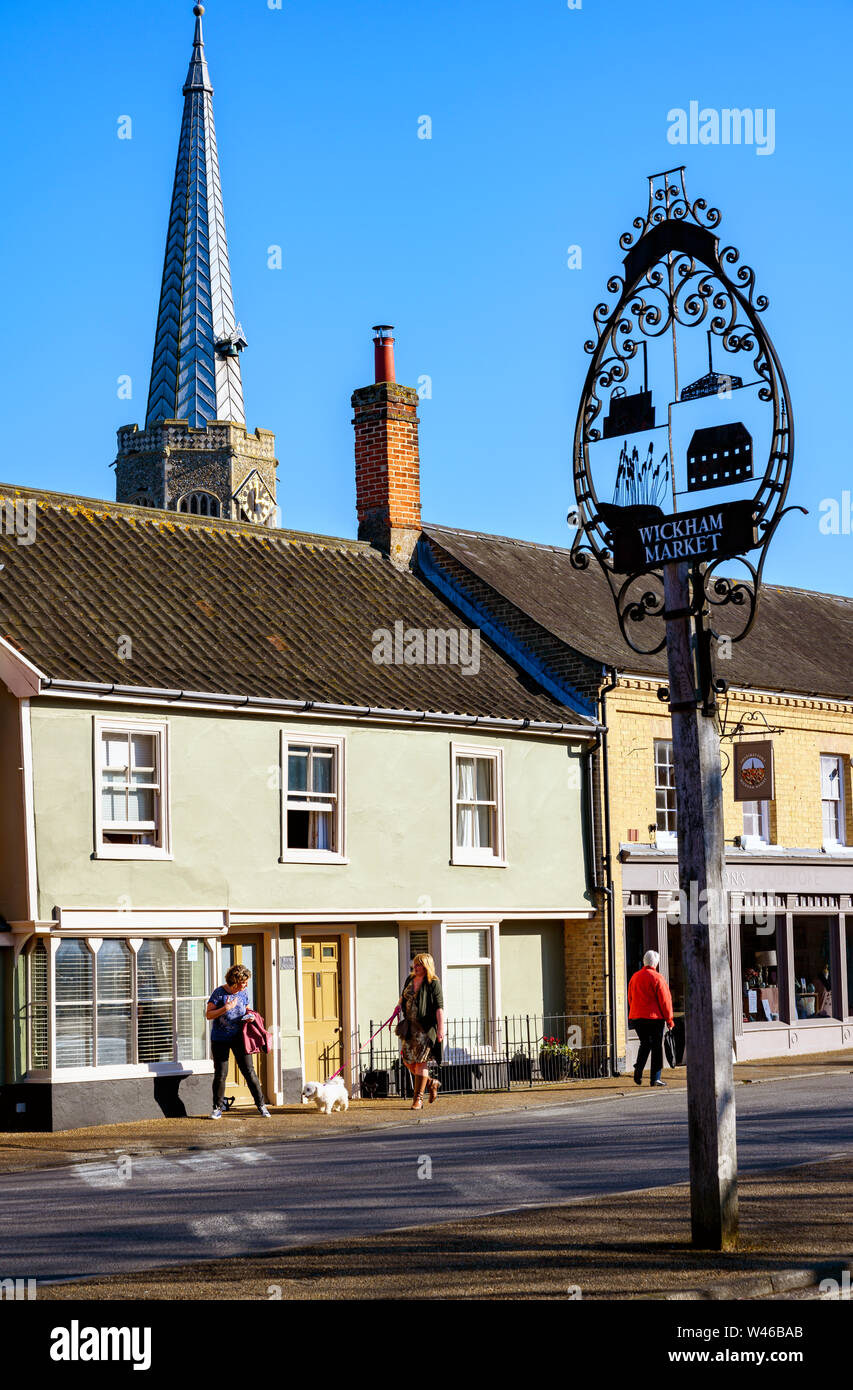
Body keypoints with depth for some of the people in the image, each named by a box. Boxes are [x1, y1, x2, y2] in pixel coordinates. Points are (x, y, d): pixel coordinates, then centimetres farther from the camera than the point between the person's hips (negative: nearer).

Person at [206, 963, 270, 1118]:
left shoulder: (244, 993, 2)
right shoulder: (219, 993, -11)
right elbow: (208, 1014, -11)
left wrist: (249, 1016, -4)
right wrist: (226, 1008, -23)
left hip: (238, 1038, 3)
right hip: (220, 1040, -3)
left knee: (249, 1072, -1)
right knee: (220, 1074, 1)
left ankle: (261, 1105, 7)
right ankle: (217, 1108, 14)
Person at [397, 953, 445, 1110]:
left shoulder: (433, 983, -10)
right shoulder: (410, 979, 11)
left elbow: (439, 1007, -15)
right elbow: (404, 995, 31)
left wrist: (441, 1028, -22)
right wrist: (400, 1004, 10)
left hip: (425, 1026, -7)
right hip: (410, 1025, 7)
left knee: (420, 1061, -6)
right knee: (407, 1060, 5)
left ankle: (418, 1098, -1)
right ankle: (431, 1083, 26)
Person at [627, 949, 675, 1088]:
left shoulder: (634, 977, 8)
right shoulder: (657, 978, -10)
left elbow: (630, 998, 14)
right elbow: (664, 1000, -9)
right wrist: (669, 1019, -2)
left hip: (637, 1017, 5)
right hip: (654, 1017, -5)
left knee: (644, 1044, 18)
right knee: (657, 1046, 2)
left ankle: (638, 1070, -1)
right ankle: (655, 1078, 1)